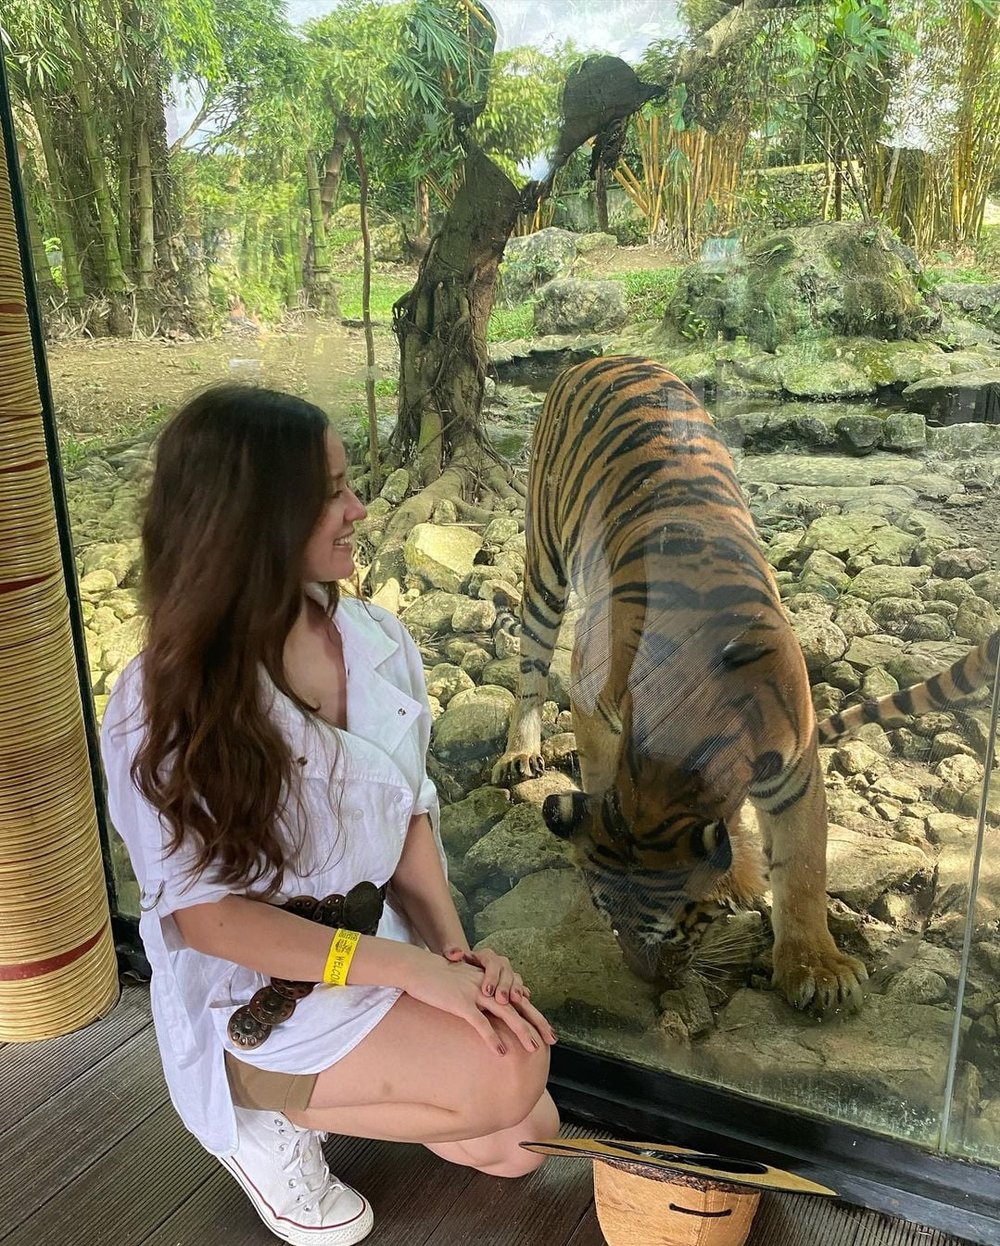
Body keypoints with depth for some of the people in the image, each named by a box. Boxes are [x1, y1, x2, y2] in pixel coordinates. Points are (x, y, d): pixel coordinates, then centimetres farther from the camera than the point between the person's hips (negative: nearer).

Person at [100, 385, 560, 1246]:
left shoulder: (374, 641, -8)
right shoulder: (167, 704, -22)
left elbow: (410, 810, 2)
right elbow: (206, 914, -20)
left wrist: (453, 948, -12)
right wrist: (409, 967, -25)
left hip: (384, 939, 6)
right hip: (256, 996, -5)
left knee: (521, 1137, 2)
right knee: (508, 1079, -20)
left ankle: (355, 1091, 22)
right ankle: (275, 1120, 3)